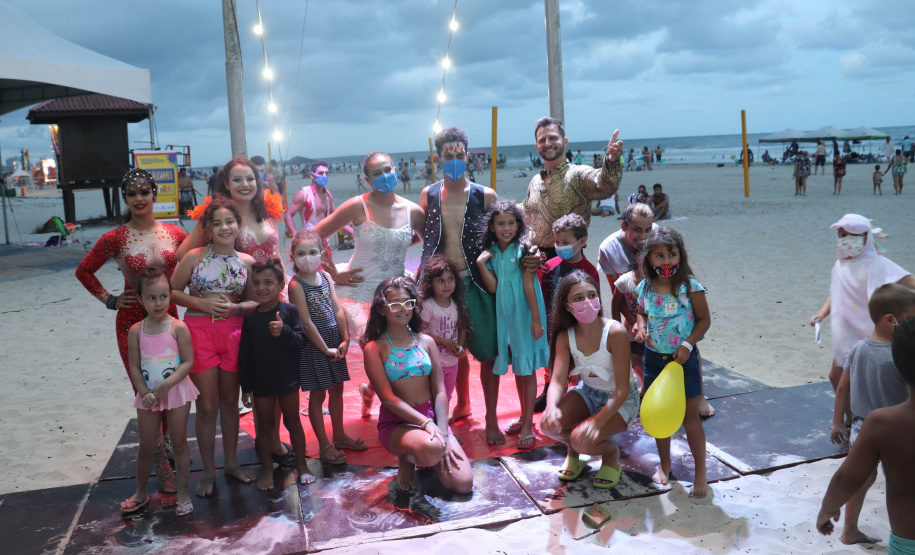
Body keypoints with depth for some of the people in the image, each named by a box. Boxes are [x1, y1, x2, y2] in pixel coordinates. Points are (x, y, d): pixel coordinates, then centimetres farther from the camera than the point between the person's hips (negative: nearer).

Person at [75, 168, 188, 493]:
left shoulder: (175, 234, -1)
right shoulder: (115, 239, -7)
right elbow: (84, 271, 6)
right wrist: (109, 300, 0)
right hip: (132, 322, -2)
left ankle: (164, 442, 32)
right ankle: (161, 463, 13)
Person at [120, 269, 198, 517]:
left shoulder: (178, 327, -10)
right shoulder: (136, 331, -1)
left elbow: (188, 362, -11)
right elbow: (134, 367, 0)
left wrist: (166, 384, -20)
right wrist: (144, 392, -12)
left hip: (176, 392, -2)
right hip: (148, 395, 3)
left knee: (179, 443, 7)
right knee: (146, 446, 12)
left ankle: (182, 493, 21)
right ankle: (140, 493, 31)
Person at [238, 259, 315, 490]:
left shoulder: (289, 311, -9)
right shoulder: (250, 317, -5)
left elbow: (301, 341, -12)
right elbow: (244, 354, -1)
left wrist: (284, 331, -32)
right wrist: (245, 387, -1)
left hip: (287, 379, -1)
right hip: (261, 383, 1)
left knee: (293, 422, 13)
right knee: (264, 425, 10)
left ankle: (301, 465, 27)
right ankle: (267, 470, 25)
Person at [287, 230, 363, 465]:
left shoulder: (326, 277, 5)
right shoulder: (296, 285, -13)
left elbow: (337, 310, 4)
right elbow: (307, 323, -16)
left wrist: (345, 339, -3)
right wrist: (326, 349, -14)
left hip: (335, 340, 6)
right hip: (313, 344, -6)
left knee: (337, 389, 16)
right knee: (318, 394, 4)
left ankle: (339, 436, 34)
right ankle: (324, 446, 15)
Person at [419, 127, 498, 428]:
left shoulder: (485, 196, -2)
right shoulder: (428, 195, 5)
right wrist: (424, 271, 5)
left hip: (475, 282, -2)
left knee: (486, 351, -1)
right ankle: (462, 405, 38)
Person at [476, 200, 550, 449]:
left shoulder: (523, 250, -7)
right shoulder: (490, 252, 4)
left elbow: (529, 286, -10)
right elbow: (492, 287, -4)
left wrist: (536, 319, -12)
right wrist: (480, 263, -14)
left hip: (523, 314, -4)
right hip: (503, 315, 4)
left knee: (526, 369, 2)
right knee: (516, 369, 14)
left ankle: (527, 426, 9)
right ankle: (524, 418, 29)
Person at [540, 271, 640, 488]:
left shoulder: (615, 332, -26)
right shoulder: (565, 337, -12)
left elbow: (622, 389, -26)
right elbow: (557, 381, -20)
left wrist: (597, 421, -39)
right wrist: (551, 407, -43)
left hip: (621, 400, -4)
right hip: (587, 393, 4)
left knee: (583, 439, -29)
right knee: (549, 424, -23)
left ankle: (611, 453, 7)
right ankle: (573, 451, 12)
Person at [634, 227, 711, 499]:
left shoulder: (690, 286, -14)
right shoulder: (645, 288, -2)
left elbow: (704, 319, -9)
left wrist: (687, 345, -19)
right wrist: (641, 327, -8)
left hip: (683, 358, -4)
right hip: (654, 357, 4)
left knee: (690, 417, 4)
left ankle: (700, 472, 20)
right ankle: (664, 464, 34)